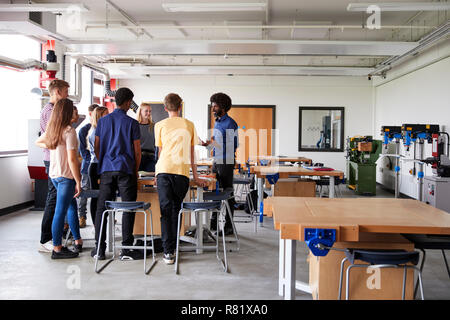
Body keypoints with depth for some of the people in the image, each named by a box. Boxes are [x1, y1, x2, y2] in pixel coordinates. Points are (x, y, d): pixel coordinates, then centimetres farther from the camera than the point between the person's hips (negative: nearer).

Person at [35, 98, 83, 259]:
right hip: (66, 176, -9)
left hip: (54, 175, 9)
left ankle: (78, 241, 28)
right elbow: (72, 159, -20)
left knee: (72, 206, 19)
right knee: (60, 212, -2)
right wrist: (78, 182, -15)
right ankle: (57, 249, 7)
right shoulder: (69, 131, -17)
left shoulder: (51, 130, 7)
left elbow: (38, 142, 28)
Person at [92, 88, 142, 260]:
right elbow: (137, 151, -1)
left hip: (106, 170, 3)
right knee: (128, 209, 2)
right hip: (125, 170, -3)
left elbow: (97, 148, 10)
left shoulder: (102, 121, 8)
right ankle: (126, 248, 3)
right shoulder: (132, 123, -2)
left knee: (101, 208, 8)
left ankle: (99, 248, 10)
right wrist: (135, 171, 11)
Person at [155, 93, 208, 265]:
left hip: (164, 170, -1)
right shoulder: (189, 125, 13)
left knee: (166, 210, -1)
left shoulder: (160, 125, 11)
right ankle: (173, 246, 17)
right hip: (182, 172, 1)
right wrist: (196, 177, 21)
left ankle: (168, 252, -6)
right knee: (176, 209, 12)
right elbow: (191, 153, 15)